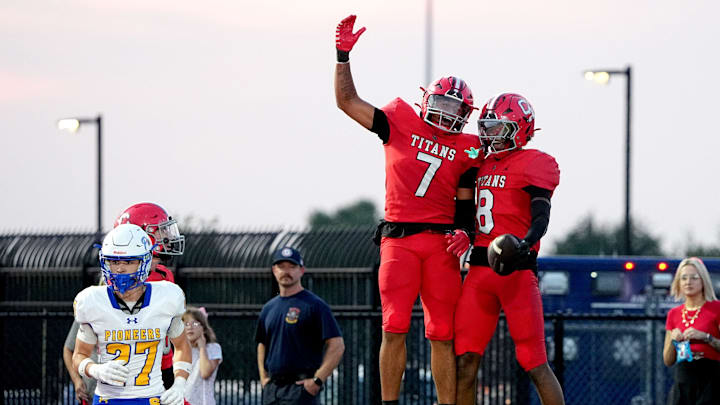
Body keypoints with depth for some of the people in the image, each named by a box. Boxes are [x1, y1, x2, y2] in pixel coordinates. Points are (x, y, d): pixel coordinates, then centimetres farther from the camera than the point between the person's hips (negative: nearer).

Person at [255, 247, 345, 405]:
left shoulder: (314, 305, -4)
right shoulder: (268, 308, 17)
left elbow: (337, 346, -9)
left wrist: (318, 380, -15)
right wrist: (263, 377, 16)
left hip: (301, 390, -7)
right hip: (271, 389, 7)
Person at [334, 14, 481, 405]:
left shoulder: (466, 149, 12)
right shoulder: (400, 122, 9)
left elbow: (466, 204, 15)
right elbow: (347, 101, 8)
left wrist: (464, 232, -4)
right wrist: (343, 55, 1)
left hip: (441, 242, 1)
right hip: (398, 240, -1)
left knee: (441, 334, 1)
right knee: (394, 327, -10)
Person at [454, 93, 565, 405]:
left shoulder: (534, 164, -2)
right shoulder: (483, 164, 19)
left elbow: (540, 219, -13)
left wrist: (524, 244, -30)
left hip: (517, 270, -6)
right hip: (479, 270, 6)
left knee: (534, 362, -6)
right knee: (466, 357, 1)